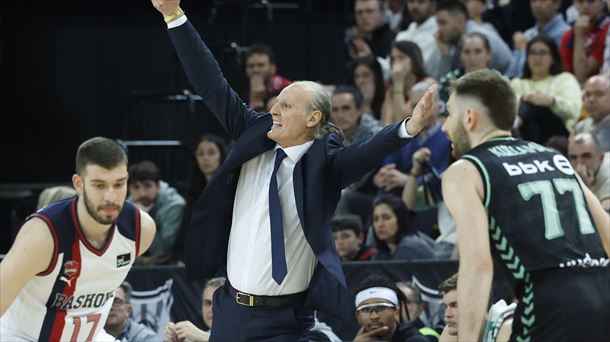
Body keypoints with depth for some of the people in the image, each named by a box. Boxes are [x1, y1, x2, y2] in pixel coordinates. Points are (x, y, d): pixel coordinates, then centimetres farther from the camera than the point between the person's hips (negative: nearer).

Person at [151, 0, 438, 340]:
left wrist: (408, 128, -47)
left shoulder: (323, 163, -9)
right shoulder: (254, 139, 4)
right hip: (229, 310, 5)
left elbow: (366, 152, -27)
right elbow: (212, 85, 3)